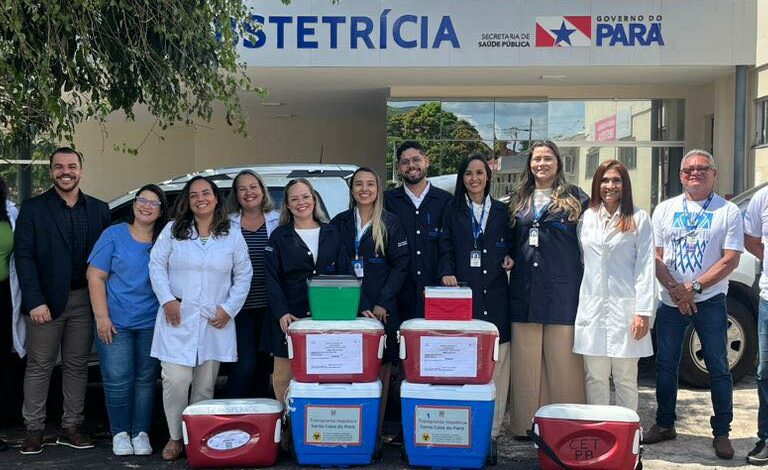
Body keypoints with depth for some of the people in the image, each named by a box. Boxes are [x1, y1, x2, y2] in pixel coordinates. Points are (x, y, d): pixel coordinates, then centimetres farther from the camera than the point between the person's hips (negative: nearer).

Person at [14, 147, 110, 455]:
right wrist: (35, 301, -14)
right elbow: (24, 256, -5)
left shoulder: (98, 209, 7)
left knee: (77, 365, 9)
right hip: (46, 300, -3)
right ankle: (34, 429, 13)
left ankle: (71, 427, 18)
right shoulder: (33, 209, 0)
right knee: (39, 366, 4)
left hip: (84, 300, 3)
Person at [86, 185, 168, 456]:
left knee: (146, 380, 6)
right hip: (116, 322, -2)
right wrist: (102, 317, -8)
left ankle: (141, 433, 17)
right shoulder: (114, 235, 0)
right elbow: (95, 276, -2)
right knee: (118, 380, -3)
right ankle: (120, 433, 13)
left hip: (152, 323, 2)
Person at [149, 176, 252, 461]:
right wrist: (167, 299, -7)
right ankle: (175, 437, 7)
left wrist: (229, 308, -1)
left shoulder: (233, 237, 7)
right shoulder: (173, 231, 5)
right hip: (177, 320, -1)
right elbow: (156, 265, 4)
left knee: (205, 386, 5)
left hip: (215, 323, 1)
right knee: (175, 379, -10)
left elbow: (244, 276, 9)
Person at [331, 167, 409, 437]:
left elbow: (400, 265, -1)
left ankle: (375, 432, 5)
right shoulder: (339, 223, 11)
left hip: (382, 309, -2)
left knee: (380, 371, -2)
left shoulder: (391, 224, 4)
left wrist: (382, 304, -10)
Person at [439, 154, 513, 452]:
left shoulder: (501, 211, 15)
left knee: (496, 361, -4)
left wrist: (510, 258, 0)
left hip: (495, 294, 1)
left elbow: (510, 246, 21)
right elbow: (446, 249, 9)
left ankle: (492, 429, 2)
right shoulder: (452, 212, 13)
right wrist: (448, 273, -7)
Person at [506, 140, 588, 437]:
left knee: (563, 359, 0)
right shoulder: (518, 200, 16)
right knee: (526, 361, 5)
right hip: (524, 290, 3)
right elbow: (509, 241, 21)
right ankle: (526, 424, 13)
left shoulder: (575, 198, 5)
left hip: (562, 290, -3)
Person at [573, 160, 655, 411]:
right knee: (595, 378, 6)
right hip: (592, 307, 3)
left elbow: (646, 267, -4)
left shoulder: (639, 219, 1)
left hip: (625, 307, -3)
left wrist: (643, 312, -10)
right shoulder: (587, 217, 12)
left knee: (626, 379, 3)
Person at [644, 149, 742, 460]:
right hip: (670, 302, 3)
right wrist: (676, 290, -11)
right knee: (665, 364, 7)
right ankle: (665, 425, 21)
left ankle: (721, 433, 11)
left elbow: (730, 260, -6)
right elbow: (656, 256, 3)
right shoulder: (665, 210, 8)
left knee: (718, 367, 1)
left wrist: (694, 288, -13)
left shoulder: (728, 211, 0)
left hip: (710, 301, -2)